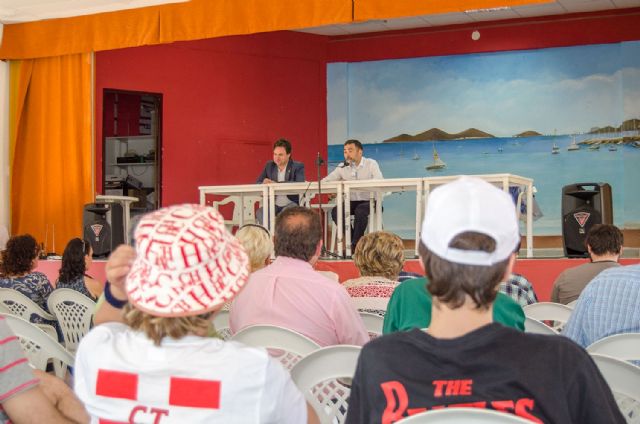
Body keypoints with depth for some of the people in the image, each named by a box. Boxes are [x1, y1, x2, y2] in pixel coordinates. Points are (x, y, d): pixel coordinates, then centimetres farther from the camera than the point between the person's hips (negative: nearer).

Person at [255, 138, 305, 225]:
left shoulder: (298, 166, -1)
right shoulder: (269, 166, 11)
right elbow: (256, 184, 6)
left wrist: (276, 183, -28)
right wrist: (264, 183, -21)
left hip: (291, 203, -3)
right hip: (273, 205, 3)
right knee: (259, 213, -27)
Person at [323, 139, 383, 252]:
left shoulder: (371, 163, -2)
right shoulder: (342, 167, 9)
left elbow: (379, 180, -19)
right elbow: (326, 180, 5)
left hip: (369, 201, -4)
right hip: (351, 202, 4)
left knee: (360, 211, -35)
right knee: (336, 211, -24)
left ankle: (355, 244, -19)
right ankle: (351, 240, -10)